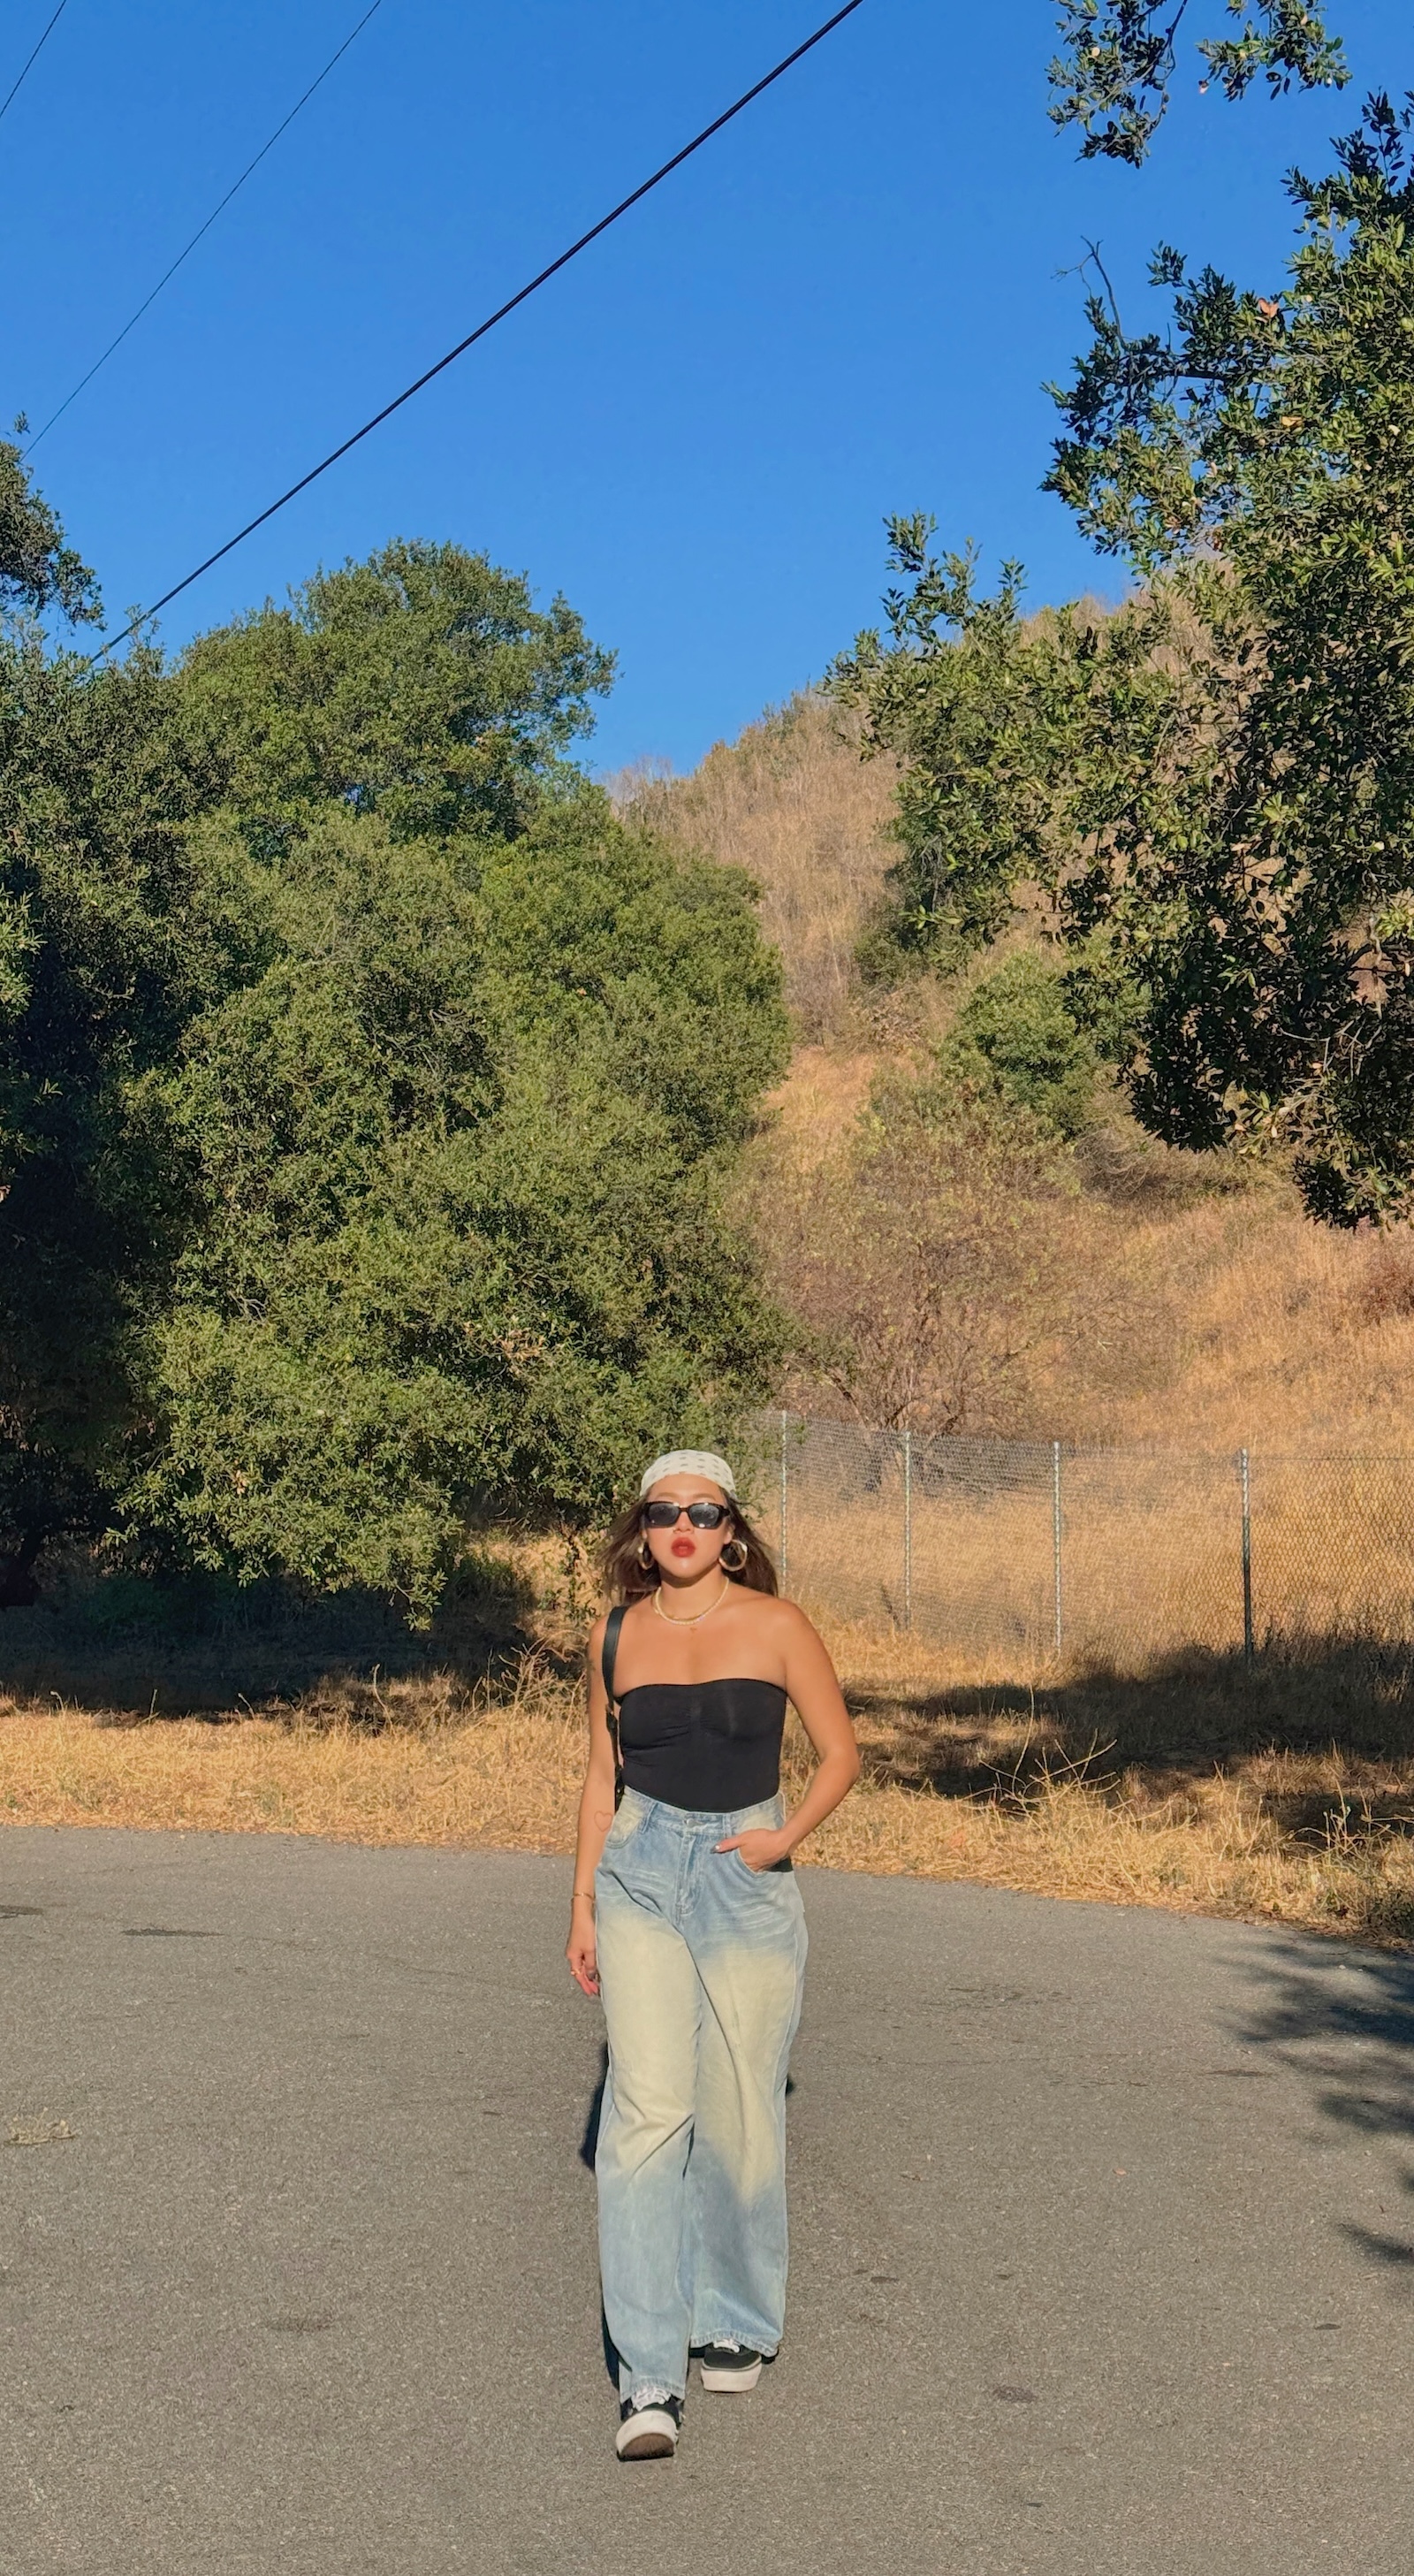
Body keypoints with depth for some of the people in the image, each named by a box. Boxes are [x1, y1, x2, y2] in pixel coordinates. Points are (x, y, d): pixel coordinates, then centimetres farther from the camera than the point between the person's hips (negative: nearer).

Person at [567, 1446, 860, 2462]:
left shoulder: (775, 1627, -3)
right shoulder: (616, 1634, 5)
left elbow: (841, 1751, 4)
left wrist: (791, 1832, -11)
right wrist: (583, 1901, 12)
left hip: (748, 1880, -1)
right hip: (640, 1873, 1)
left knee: (739, 2107, 7)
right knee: (648, 2105, -10)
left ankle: (737, 2323, 30)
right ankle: (649, 2375, -7)